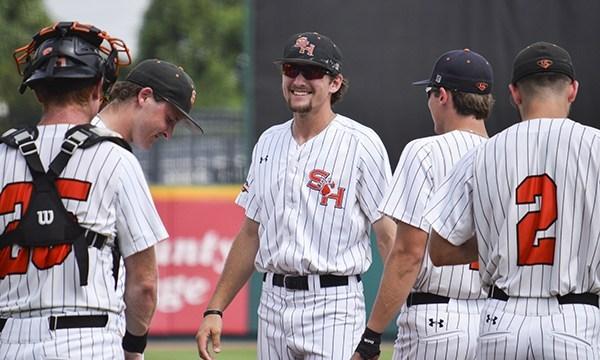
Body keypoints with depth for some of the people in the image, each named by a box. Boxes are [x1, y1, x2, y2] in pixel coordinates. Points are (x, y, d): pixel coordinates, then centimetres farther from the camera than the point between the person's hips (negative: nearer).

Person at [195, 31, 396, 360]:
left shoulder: (361, 144, -5)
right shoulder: (269, 143, 14)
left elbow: (389, 236, -9)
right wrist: (215, 309, 14)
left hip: (333, 308, -6)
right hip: (273, 304, 6)